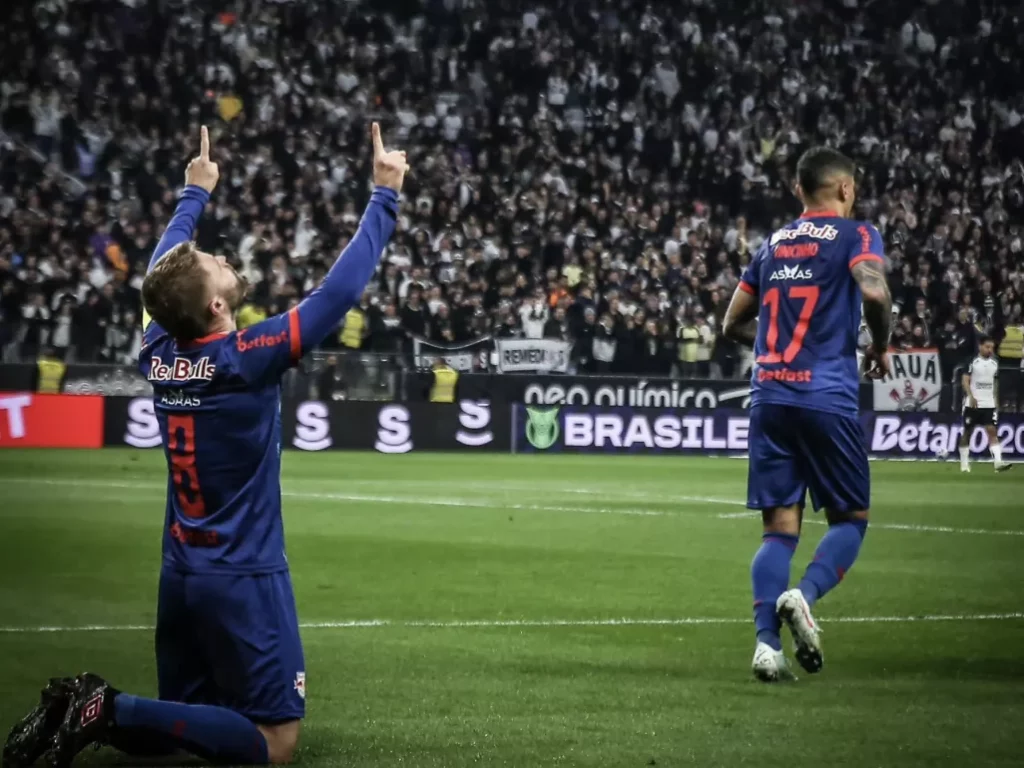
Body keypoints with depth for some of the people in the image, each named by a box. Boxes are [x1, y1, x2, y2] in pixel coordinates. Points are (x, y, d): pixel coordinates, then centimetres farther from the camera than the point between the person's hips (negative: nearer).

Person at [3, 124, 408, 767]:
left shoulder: (159, 349, -1)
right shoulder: (247, 357, -18)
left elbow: (164, 269, 19)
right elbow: (341, 289, -16)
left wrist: (196, 193, 33)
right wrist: (385, 196, -7)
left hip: (180, 577, 7)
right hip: (244, 580, -7)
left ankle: (86, 710, -6)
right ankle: (114, 711, -16)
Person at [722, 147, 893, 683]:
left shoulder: (774, 244, 18)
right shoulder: (856, 236, 2)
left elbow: (735, 323, 22)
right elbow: (874, 292, -18)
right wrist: (879, 347, -1)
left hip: (769, 397, 5)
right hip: (827, 397, -4)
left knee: (779, 528, 6)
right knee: (850, 518, 9)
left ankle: (766, 642, -10)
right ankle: (804, 595, -18)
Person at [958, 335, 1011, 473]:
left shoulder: (994, 363, 9)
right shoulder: (973, 362, -6)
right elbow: (965, 380, -11)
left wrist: (996, 401, 16)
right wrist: (971, 397, -23)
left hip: (989, 404, 3)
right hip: (972, 403, -3)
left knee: (992, 430, -9)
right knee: (967, 432, 6)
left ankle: (998, 462, -20)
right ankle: (964, 463, 16)